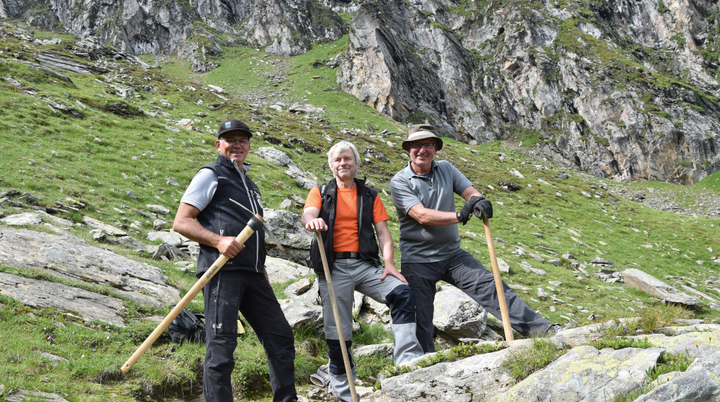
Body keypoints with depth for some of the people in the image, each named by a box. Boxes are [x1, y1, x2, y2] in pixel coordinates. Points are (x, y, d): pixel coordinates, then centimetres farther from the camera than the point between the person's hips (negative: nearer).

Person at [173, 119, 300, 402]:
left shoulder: (249, 184, 27)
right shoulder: (211, 175, 4)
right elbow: (181, 222, -4)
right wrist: (218, 240, -18)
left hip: (252, 273, 8)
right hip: (222, 269, -7)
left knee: (280, 336, 8)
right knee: (222, 342, -10)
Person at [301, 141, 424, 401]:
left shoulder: (370, 196, 17)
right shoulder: (321, 193, 12)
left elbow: (383, 231, 9)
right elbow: (308, 214, -9)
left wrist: (389, 262, -8)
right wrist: (312, 221, -35)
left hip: (365, 264, 1)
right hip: (334, 267, -1)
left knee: (402, 294, -24)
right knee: (337, 333, -1)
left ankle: (408, 361, -26)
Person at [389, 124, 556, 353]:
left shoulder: (446, 169, 10)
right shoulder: (400, 181, -5)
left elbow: (470, 191, -4)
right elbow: (422, 215, -19)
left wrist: (479, 200, -29)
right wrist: (459, 217, -30)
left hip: (452, 254, 3)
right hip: (417, 262, -3)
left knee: (490, 286, -10)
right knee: (420, 320, 1)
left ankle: (541, 329, -11)